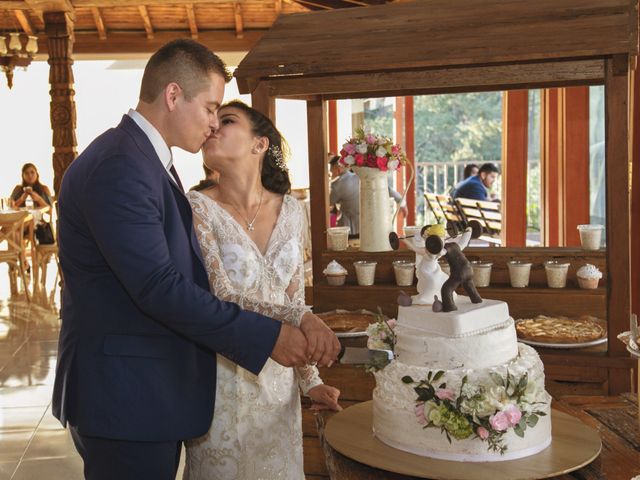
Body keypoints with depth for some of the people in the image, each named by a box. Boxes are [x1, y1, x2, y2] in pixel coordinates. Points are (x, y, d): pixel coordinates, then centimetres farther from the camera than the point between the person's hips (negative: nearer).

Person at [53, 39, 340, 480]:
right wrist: (269, 336, -20)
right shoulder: (118, 167, -20)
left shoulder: (155, 163, 12)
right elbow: (160, 287, -26)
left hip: (151, 391, 10)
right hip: (124, 397, -10)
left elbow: (201, 270, 9)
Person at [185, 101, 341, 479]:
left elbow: (294, 299, 7)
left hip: (278, 379, 4)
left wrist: (310, 380, 5)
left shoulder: (290, 210, 1)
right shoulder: (198, 208, -11)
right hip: (223, 379, -4)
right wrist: (299, 319, -28)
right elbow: (220, 298, -19)